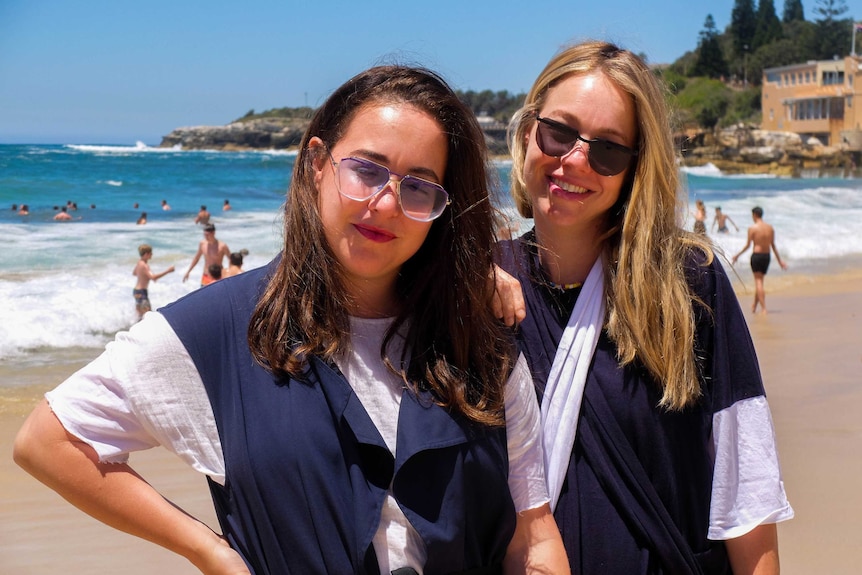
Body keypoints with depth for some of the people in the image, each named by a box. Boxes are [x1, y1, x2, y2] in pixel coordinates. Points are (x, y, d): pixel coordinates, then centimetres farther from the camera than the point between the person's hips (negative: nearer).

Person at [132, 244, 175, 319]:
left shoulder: (139, 263, 7)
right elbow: (153, 277, -34)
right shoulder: (144, 265, -22)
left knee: (140, 313, 21)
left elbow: (134, 273, 26)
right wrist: (167, 271, -33)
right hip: (141, 292, -10)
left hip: (136, 290, 10)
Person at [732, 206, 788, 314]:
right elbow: (773, 245, 8)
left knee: (758, 282, -1)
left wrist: (737, 255, 4)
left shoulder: (753, 228, -10)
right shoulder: (770, 228, 4)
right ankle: (754, 306, 27)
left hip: (756, 255, -5)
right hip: (767, 256, 5)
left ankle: (763, 308, -7)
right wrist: (780, 260, 16)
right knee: (760, 281, 17)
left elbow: (748, 245, -8)